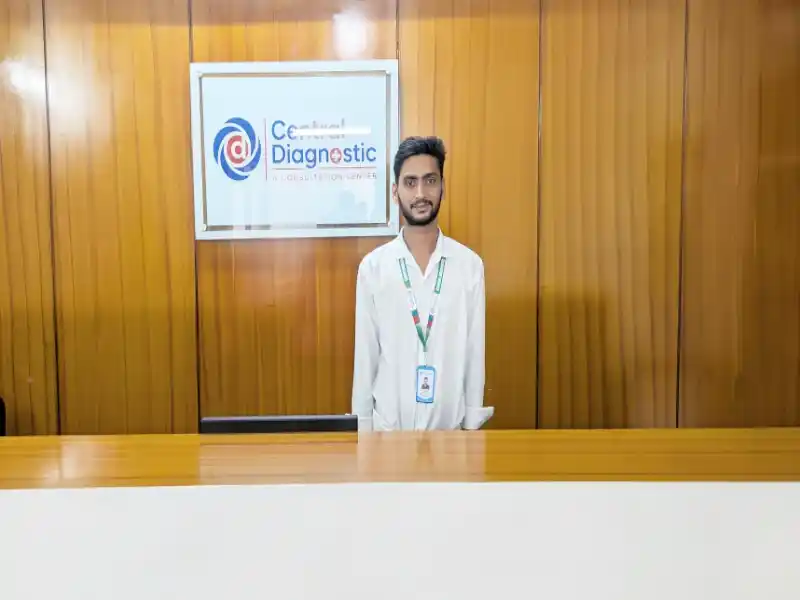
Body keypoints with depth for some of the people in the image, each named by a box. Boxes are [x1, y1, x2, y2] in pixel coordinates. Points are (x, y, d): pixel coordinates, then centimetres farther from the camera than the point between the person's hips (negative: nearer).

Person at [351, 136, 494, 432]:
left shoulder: (469, 265, -4)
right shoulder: (372, 266, -5)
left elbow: (475, 352, 0)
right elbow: (365, 355, -1)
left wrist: (472, 426, 1)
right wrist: (363, 426, 0)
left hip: (449, 423, 1)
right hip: (389, 424, 0)